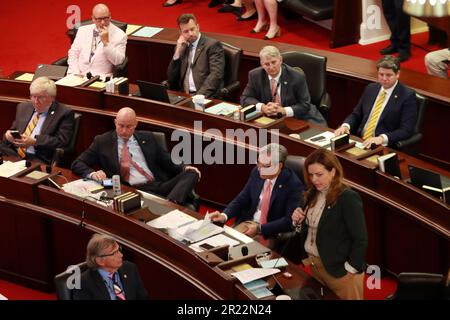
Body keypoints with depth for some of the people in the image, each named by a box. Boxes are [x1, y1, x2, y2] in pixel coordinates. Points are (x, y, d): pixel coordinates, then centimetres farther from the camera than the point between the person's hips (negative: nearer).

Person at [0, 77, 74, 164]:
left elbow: (61, 142, -8)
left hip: (39, 160, -6)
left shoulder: (64, 113, 1)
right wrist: (9, 133, 2)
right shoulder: (23, 107, 20)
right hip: (14, 154, 6)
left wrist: (35, 141, -17)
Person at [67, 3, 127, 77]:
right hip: (79, 75, 3)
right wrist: (75, 73, -4)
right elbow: (73, 53, 12)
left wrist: (106, 42, -16)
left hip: (101, 77, -3)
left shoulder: (120, 35, -1)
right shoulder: (83, 30, 12)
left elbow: (117, 61, -8)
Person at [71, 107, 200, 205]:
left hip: (158, 186, 5)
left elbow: (167, 162, 25)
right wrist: (92, 173, -11)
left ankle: (170, 204, -42)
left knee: (191, 174, -24)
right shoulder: (102, 141, 13)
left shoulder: (147, 138, 21)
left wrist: (184, 168, 4)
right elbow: (77, 164, 11)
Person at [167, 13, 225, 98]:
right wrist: (178, 52, 3)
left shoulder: (212, 45, 0)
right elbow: (171, 79, 12)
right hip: (184, 96, 5)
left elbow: (216, 74, -12)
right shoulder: (182, 47, 17)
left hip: (206, 96, -5)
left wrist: (200, 95, -23)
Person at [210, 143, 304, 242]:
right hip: (248, 222, 6)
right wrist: (224, 215, -9)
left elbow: (290, 220, -18)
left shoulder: (293, 185, -17)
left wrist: (260, 228, -24)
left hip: (271, 233, -6)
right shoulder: (257, 172, -1)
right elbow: (241, 199, 9)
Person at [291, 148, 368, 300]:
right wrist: (298, 221, -4)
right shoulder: (314, 194, 5)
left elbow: (360, 239, -20)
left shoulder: (348, 198, -19)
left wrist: (350, 269, -17)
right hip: (313, 264, 7)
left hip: (339, 270, -7)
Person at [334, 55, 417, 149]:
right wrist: (345, 126, -2)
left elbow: (406, 130, -12)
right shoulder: (370, 88, 13)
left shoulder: (408, 96, -5)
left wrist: (382, 138, -26)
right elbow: (356, 115, 21)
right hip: (360, 142, 6)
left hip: (384, 147, -6)